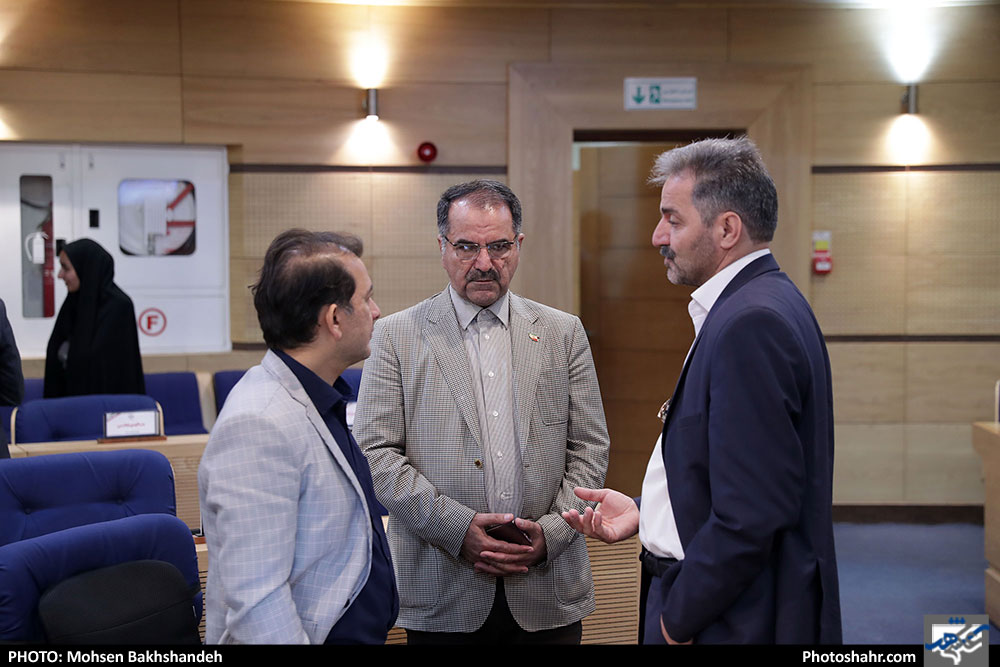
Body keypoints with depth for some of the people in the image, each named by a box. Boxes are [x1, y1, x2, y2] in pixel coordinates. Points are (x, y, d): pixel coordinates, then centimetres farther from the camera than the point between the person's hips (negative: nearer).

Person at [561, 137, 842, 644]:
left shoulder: (751, 323, -22)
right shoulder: (753, 307, 11)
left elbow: (752, 512, -26)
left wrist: (678, 619, -18)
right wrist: (646, 515, 9)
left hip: (734, 622, -9)